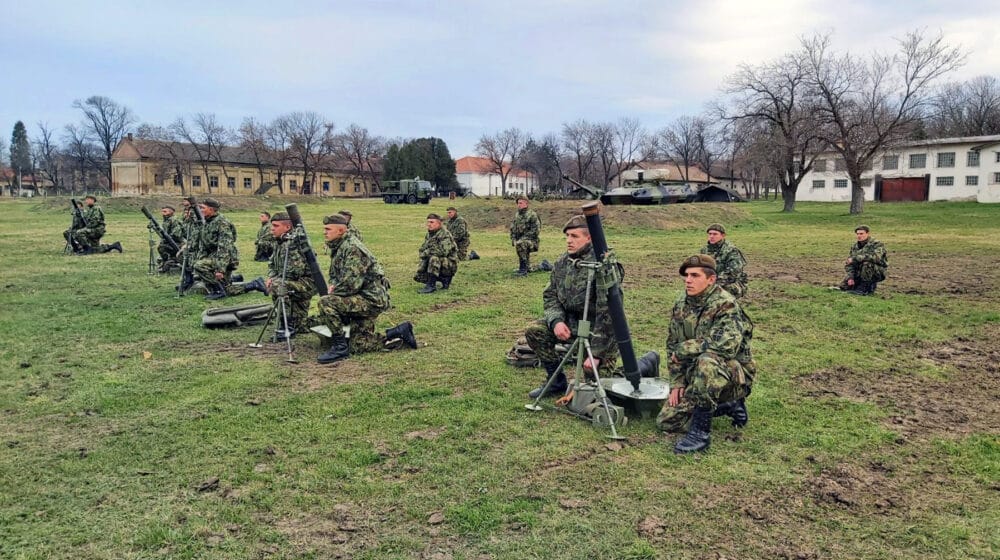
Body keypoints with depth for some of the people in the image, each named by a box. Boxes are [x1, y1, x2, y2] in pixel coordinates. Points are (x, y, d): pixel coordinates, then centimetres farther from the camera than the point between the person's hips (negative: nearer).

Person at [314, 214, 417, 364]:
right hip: (361, 300, 10)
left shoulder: (352, 248, -18)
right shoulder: (337, 248, 13)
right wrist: (332, 285, 1)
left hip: (372, 299, -10)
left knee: (326, 302, -25)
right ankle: (400, 331, 18)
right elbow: (334, 275, 24)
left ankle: (340, 347, -13)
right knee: (357, 345, 7)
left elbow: (351, 283, -26)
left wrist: (331, 293, -12)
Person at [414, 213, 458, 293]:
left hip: (449, 264, -9)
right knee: (417, 276, -2)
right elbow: (422, 250, 15)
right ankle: (444, 279, 10)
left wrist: (427, 252, -20)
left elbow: (444, 251, -31)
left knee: (434, 258, -35)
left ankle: (431, 285, -27)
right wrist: (423, 254, -9)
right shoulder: (428, 235, 9)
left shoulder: (444, 234, -18)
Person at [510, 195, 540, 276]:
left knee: (520, 244, -35)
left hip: (531, 240, -8)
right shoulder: (516, 215, 12)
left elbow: (536, 229, -14)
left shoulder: (532, 214, -9)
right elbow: (512, 228, 18)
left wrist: (524, 237, -18)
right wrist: (513, 239, 2)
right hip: (519, 240, 8)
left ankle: (523, 269, -31)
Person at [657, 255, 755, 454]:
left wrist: (684, 349, -25)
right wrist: (677, 383, 0)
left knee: (706, 362, -40)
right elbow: (672, 345, 8)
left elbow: (726, 344, -37)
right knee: (666, 421, -1)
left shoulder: (725, 305, -21)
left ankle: (700, 432, -25)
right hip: (696, 377, 8)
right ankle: (727, 405, 17)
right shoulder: (682, 304, 2)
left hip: (732, 375, -8)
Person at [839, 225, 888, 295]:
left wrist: (854, 258, -33)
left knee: (867, 264, -36)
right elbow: (849, 264, 3)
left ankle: (867, 289, -22)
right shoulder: (854, 247, 6)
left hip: (878, 273, -6)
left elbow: (875, 257, -34)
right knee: (843, 286, -8)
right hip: (859, 274, 6)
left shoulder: (877, 244, -13)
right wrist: (850, 277, -13)